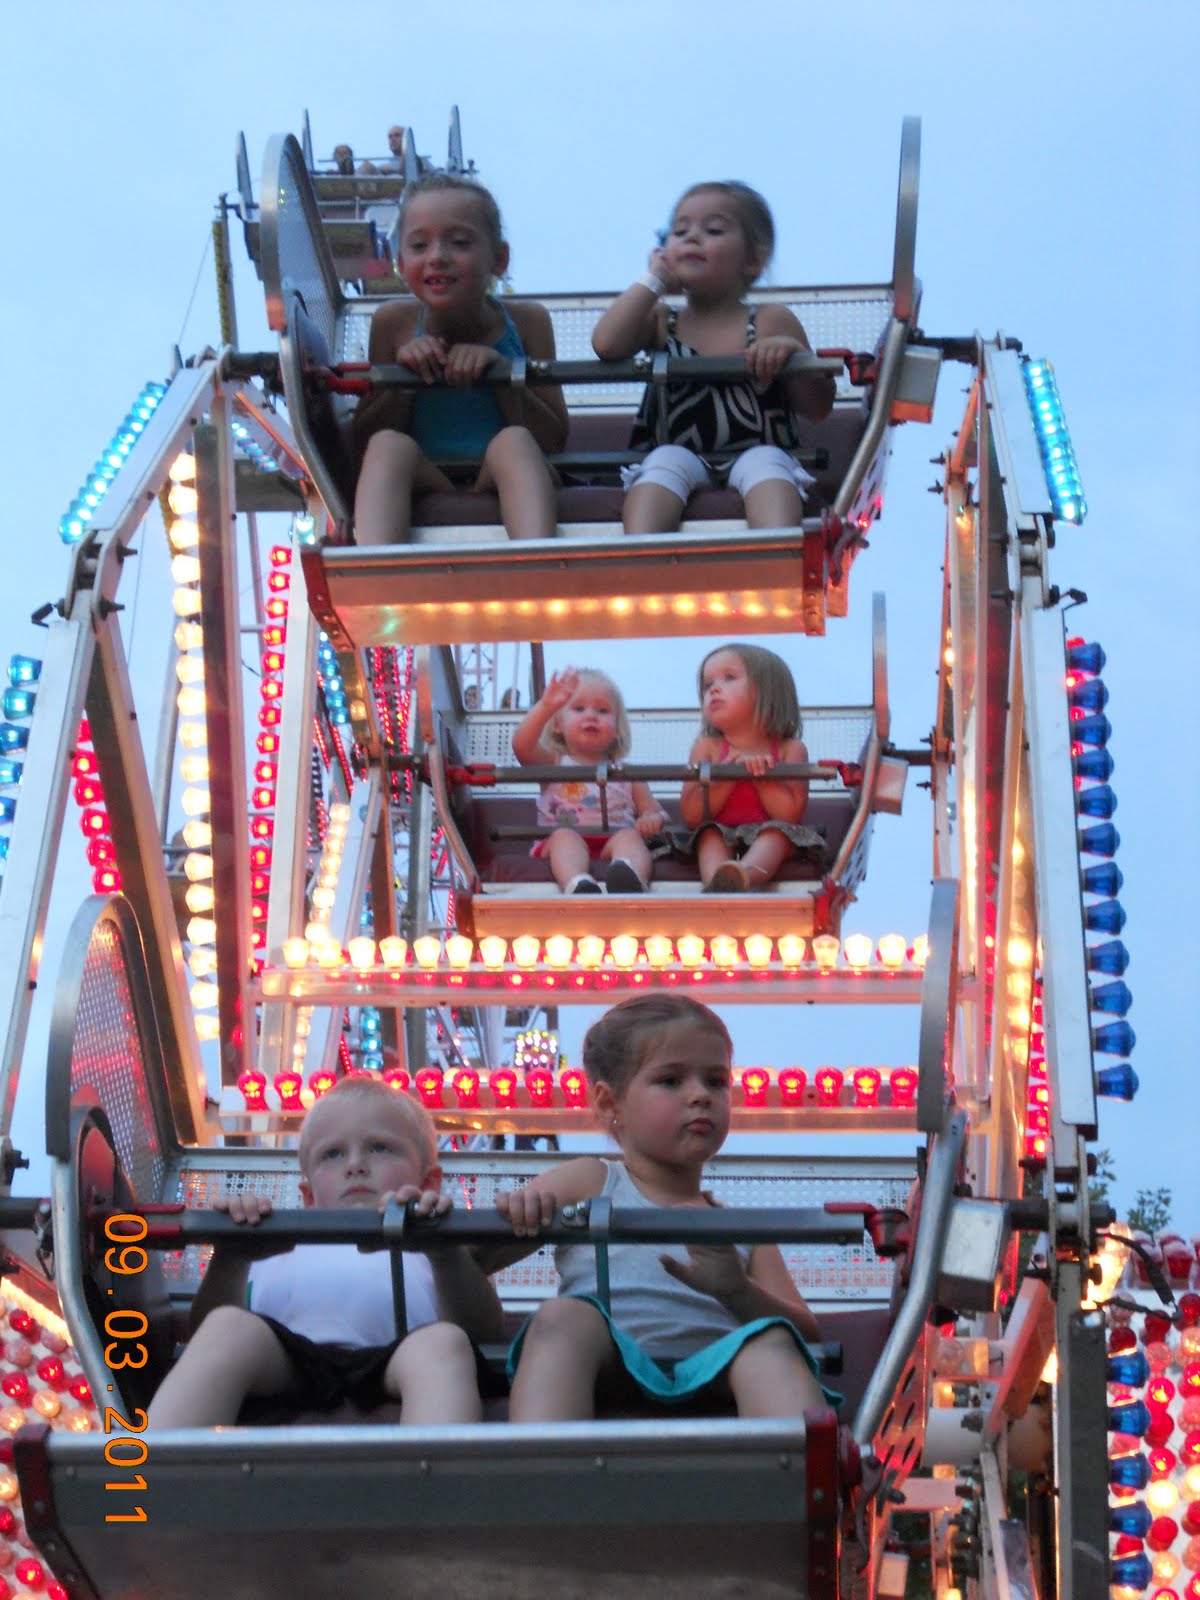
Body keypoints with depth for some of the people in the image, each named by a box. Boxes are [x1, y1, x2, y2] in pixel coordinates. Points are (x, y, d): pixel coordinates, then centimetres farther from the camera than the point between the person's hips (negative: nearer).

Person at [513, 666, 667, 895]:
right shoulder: (553, 764, 21)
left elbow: (655, 811, 22)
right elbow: (522, 747, 0)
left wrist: (653, 819, -6)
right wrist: (545, 706, -15)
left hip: (615, 845, 1)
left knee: (629, 836, -31)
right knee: (564, 836, -33)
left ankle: (626, 879, -69)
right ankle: (578, 886, -68)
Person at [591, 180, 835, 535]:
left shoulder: (771, 322, 11)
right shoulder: (659, 322, 16)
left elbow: (819, 408, 7)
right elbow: (607, 345, -7)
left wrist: (793, 353, -13)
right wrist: (654, 280, 5)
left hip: (757, 456, -1)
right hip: (681, 460, 1)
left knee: (766, 461, -33)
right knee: (666, 459, -31)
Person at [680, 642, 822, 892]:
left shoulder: (789, 750, 4)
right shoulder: (707, 747, 9)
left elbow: (790, 814, -8)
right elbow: (691, 816, -3)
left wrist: (760, 774, -14)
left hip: (770, 836, -2)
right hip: (721, 836, 2)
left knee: (776, 833, -34)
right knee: (710, 834, -31)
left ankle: (744, 874, -69)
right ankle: (717, 883, -65)